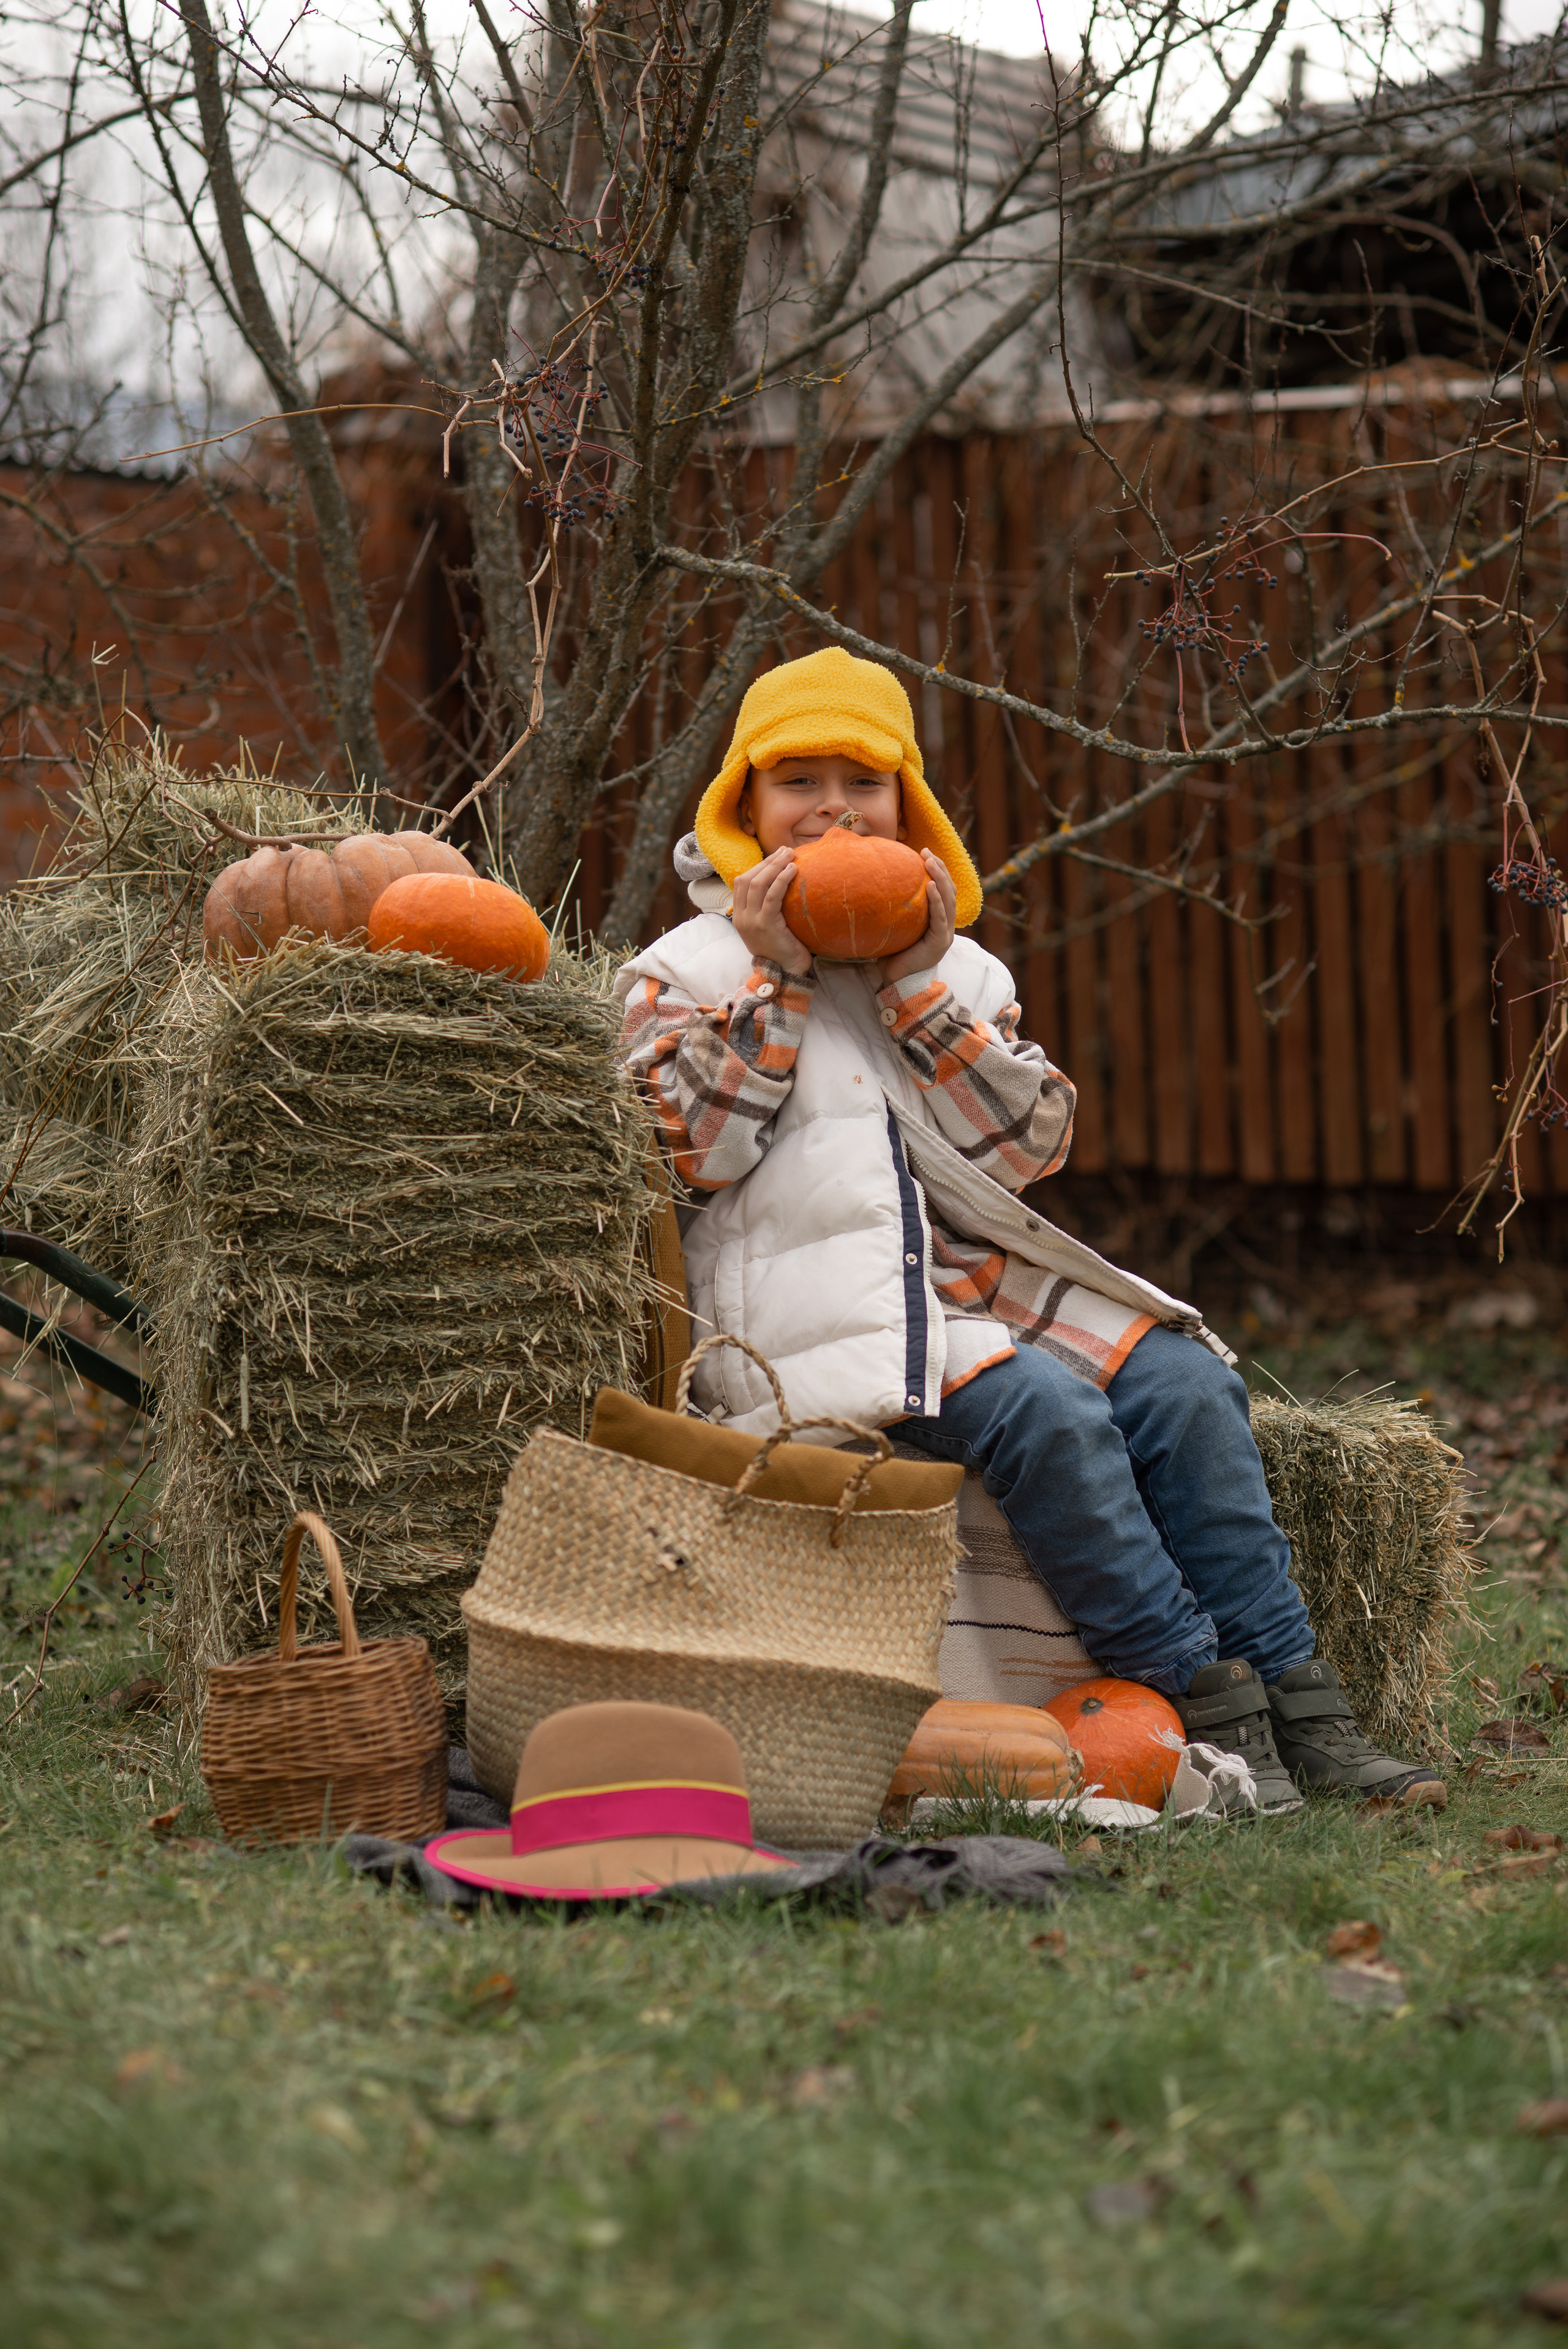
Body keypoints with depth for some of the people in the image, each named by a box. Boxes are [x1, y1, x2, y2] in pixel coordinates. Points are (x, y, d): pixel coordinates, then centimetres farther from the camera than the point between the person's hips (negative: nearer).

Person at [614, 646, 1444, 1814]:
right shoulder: (684, 972, 7)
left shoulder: (957, 969, 19)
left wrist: (918, 987, -3)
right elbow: (690, 1153, -8)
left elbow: (1029, 1144, 5)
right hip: (820, 1312, -5)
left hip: (975, 1279, 5)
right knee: (1042, 1410, -30)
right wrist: (774, 983, -9)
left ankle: (1296, 1703, -15)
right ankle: (1207, 1707, -24)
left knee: (1183, 1382, -17)